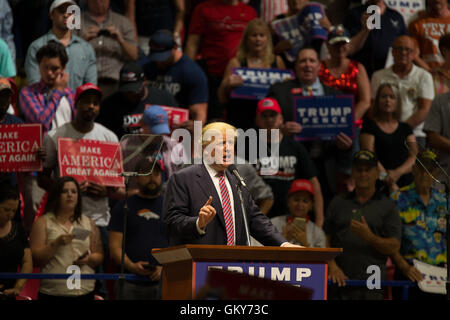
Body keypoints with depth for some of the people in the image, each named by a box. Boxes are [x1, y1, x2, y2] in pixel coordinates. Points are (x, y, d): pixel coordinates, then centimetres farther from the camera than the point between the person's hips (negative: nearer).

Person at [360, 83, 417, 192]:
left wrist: (398, 172, -11)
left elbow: (414, 156, 10)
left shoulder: (405, 128, 19)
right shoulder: (370, 126, 8)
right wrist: (390, 184, -12)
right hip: (380, 184, -3)